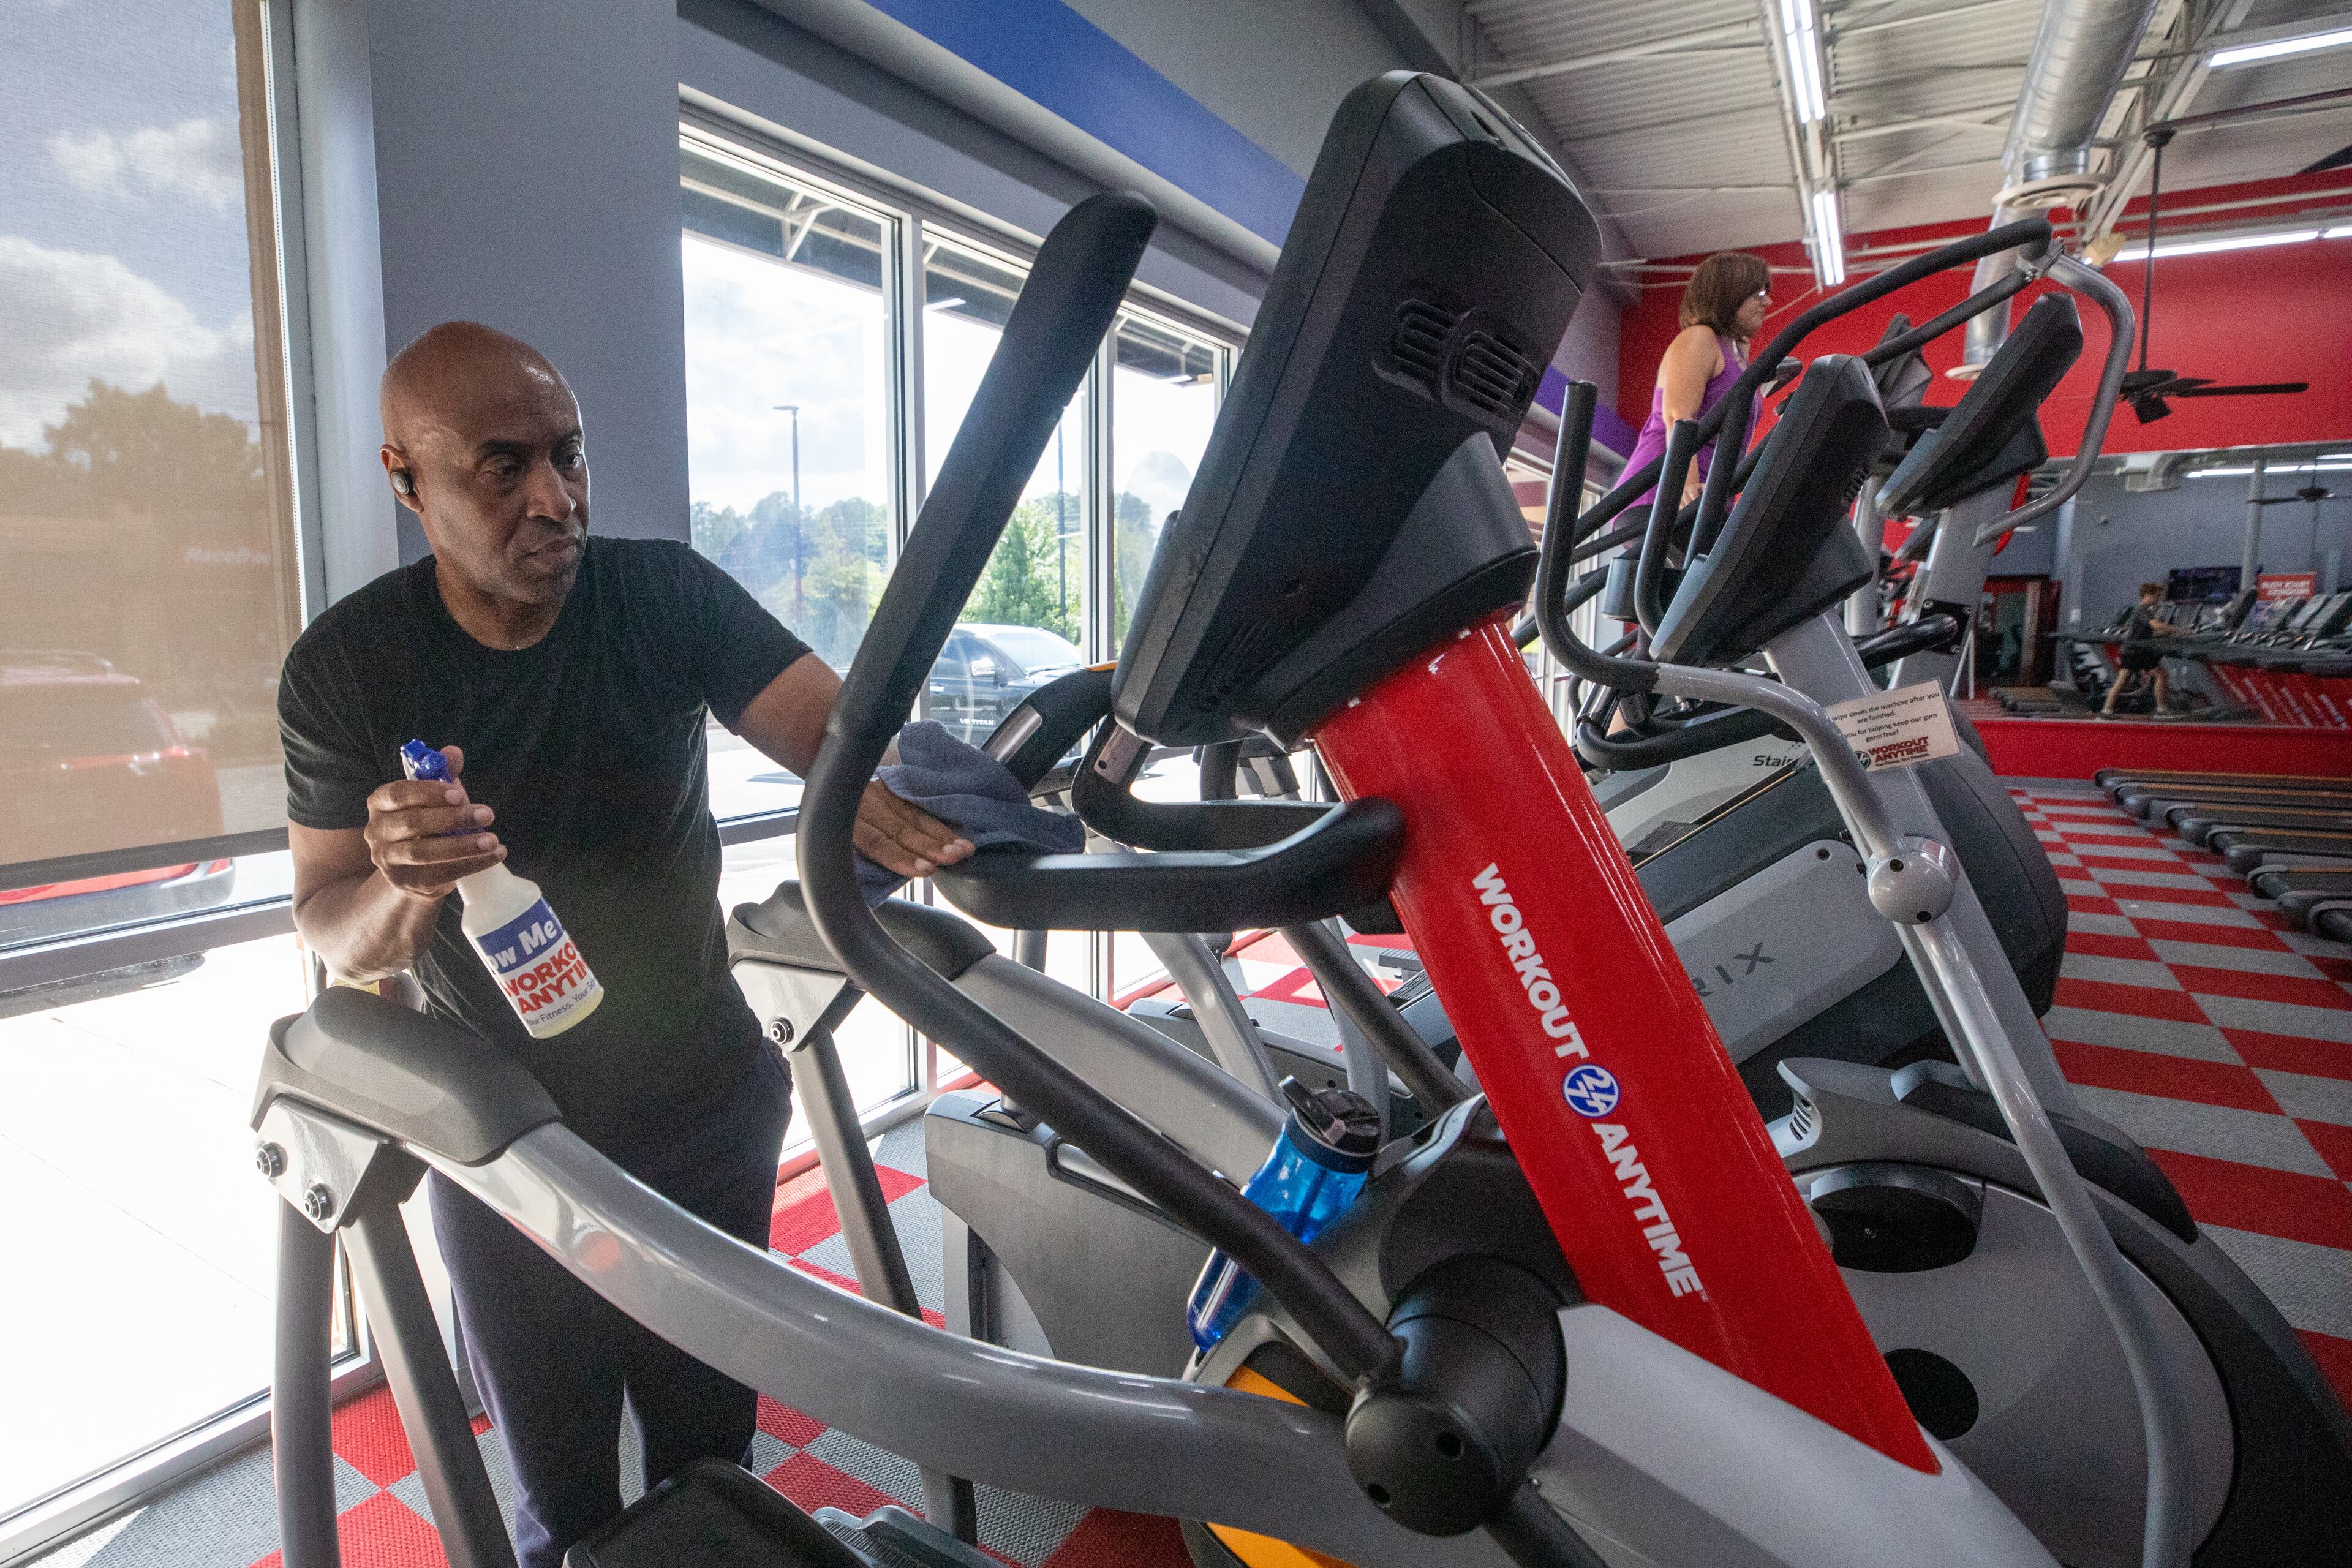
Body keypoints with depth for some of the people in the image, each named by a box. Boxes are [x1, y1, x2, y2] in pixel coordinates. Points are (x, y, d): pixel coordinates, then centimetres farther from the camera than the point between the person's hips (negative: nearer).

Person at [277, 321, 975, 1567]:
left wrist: (877, 782, -47)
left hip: (708, 1116, 1)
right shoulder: (343, 668, -11)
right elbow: (331, 932, -8)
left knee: (712, 1457, 21)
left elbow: (836, 723, -23)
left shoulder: (666, 596, -11)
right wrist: (403, 892, -32)